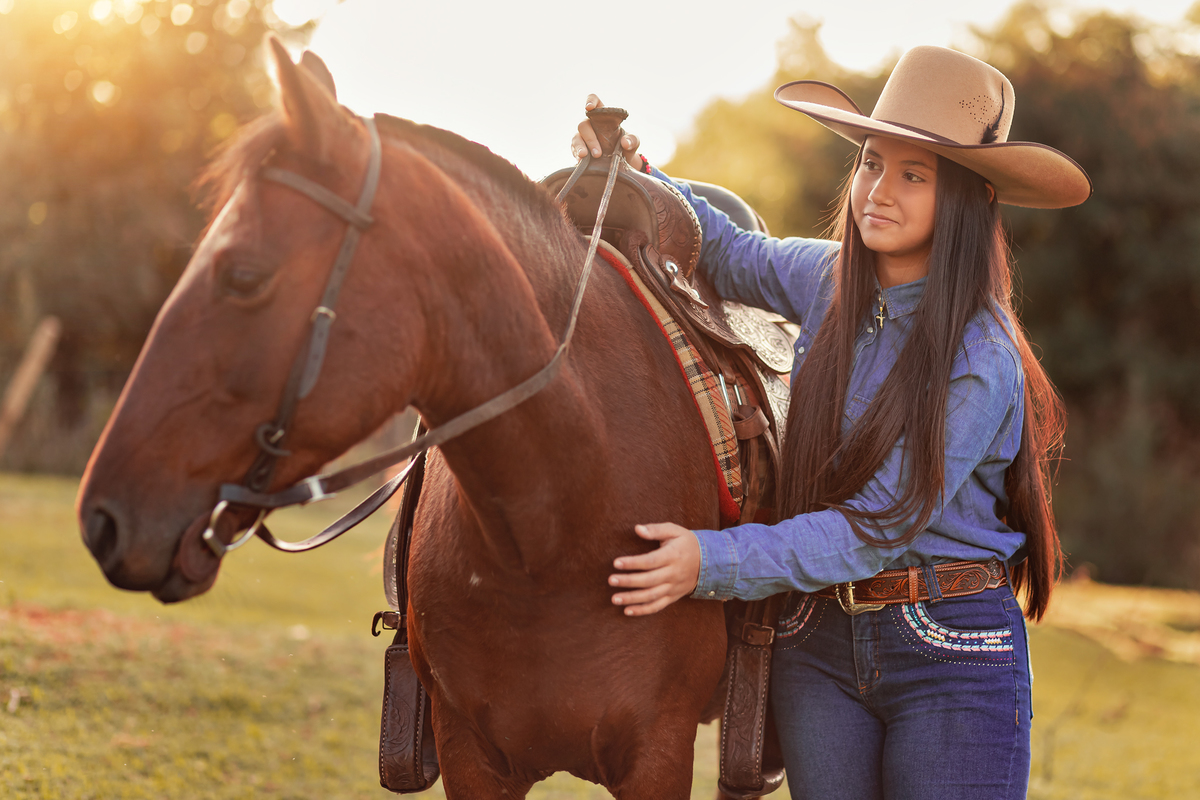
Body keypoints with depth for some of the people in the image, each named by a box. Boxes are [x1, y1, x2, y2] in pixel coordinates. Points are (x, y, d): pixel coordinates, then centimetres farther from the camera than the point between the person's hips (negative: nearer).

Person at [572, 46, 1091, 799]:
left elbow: (875, 528, -20)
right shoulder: (827, 280, 2)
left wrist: (715, 561, -25)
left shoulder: (982, 362, -18)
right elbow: (732, 256, 23)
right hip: (821, 647, 6)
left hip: (951, 652, -5)